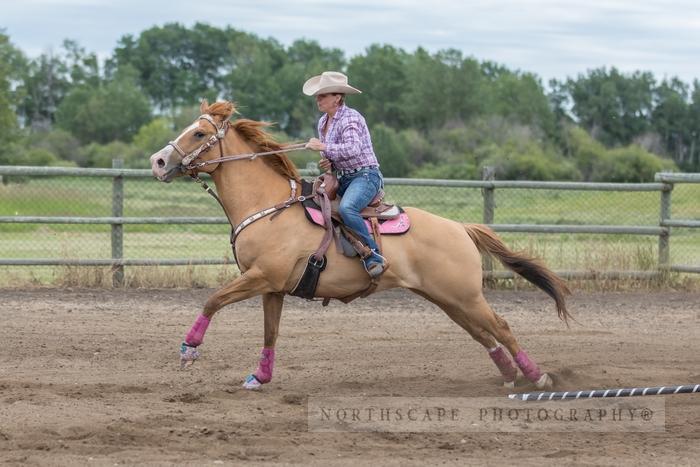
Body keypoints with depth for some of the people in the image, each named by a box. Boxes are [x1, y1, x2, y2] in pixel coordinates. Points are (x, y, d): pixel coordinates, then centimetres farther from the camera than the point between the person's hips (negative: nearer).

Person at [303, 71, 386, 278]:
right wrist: (328, 163, 6)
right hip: (344, 179, 10)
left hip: (365, 176, -10)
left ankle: (374, 257, -34)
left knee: (346, 208, -36)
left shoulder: (350, 118, -14)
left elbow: (352, 149, -30)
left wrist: (323, 147, -25)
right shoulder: (323, 122, 13)